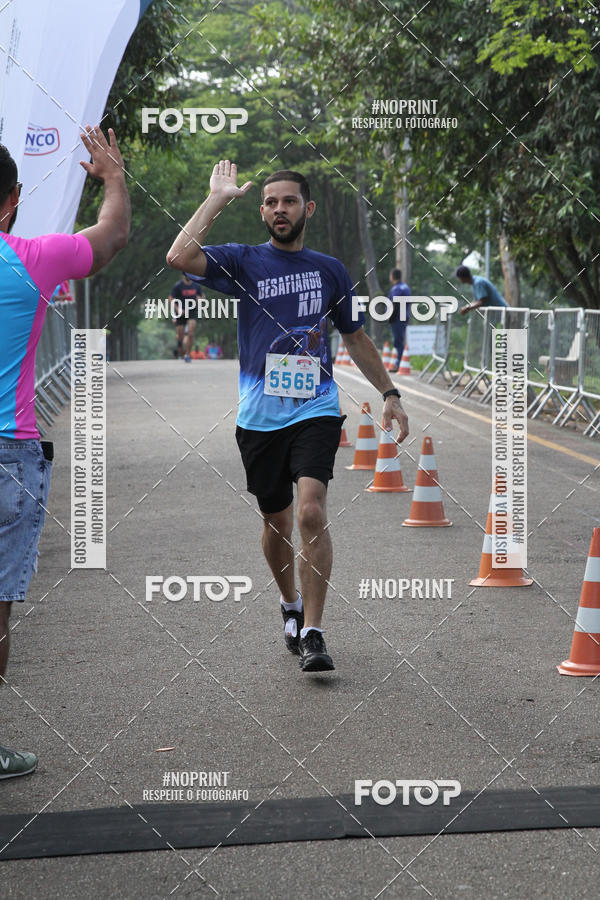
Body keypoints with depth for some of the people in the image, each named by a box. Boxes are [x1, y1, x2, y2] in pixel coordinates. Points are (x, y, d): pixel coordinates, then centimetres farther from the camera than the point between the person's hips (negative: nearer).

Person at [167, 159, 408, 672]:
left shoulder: (331, 271, 10)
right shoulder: (243, 262, 3)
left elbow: (356, 338, 22)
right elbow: (180, 258, -16)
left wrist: (389, 394, 17)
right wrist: (218, 198, -11)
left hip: (315, 410, 0)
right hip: (259, 415, 0)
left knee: (311, 512, -19)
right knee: (276, 522, 11)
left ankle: (313, 633, -14)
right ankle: (290, 604, 39)